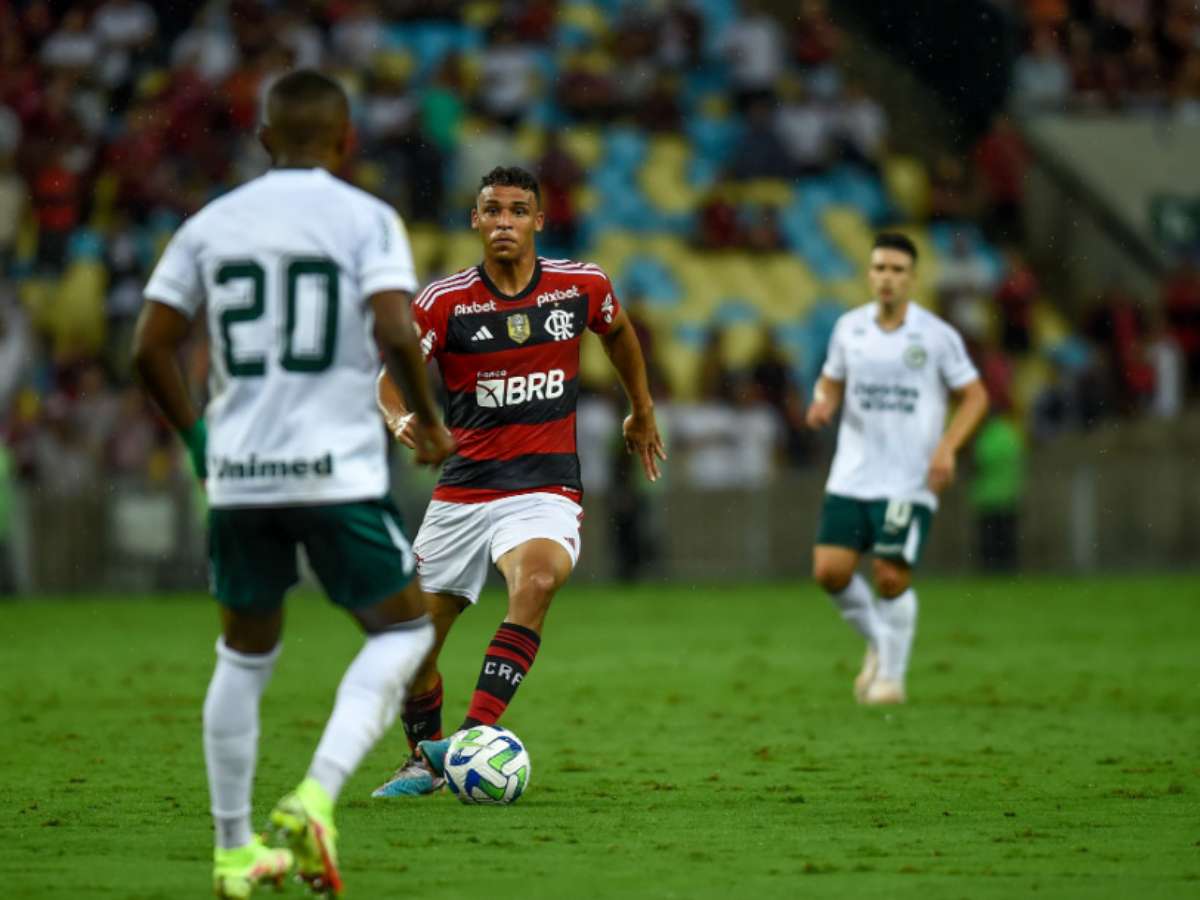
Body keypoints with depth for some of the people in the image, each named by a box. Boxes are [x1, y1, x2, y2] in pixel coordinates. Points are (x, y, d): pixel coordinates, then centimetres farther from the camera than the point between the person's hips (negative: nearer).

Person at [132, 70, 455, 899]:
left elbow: (151, 349, 6)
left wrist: (197, 436, 20)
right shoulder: (367, 219, -2)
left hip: (238, 473, 4)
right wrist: (430, 423, 1)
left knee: (245, 654, 18)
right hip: (339, 471, -4)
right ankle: (316, 796, -10)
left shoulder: (210, 225, 8)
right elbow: (397, 335, -15)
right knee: (403, 629, 10)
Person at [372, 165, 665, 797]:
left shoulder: (582, 286, 1)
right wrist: (402, 419, -26)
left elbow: (618, 332, 23)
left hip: (545, 491, -1)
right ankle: (425, 760, 33)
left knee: (536, 580, -34)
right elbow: (391, 378, -3)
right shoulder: (444, 301, -4)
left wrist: (642, 412, 32)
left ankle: (472, 738, -38)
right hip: (462, 491, 2)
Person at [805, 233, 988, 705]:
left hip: (910, 483, -3)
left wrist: (947, 447, -13)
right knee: (830, 571, -7)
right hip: (851, 477, 3)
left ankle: (892, 674, 10)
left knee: (892, 578, -10)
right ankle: (878, 643, 21)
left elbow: (975, 395, 1)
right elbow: (831, 380, 19)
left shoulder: (937, 335, -5)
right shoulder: (849, 328, 5)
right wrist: (822, 403, -5)